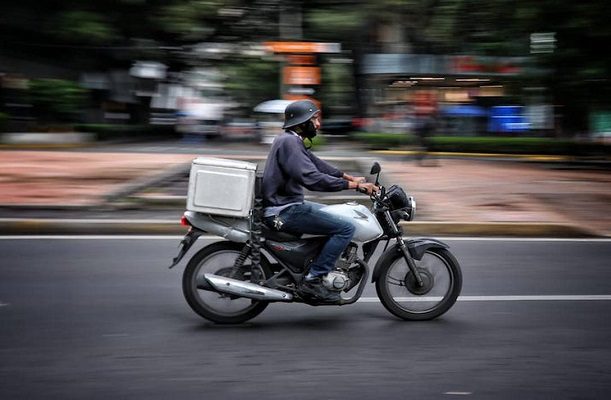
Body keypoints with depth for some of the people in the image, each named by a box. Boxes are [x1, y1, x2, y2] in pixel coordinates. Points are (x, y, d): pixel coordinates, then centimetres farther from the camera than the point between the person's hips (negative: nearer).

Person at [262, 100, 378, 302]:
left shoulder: (292, 141, 16)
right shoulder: (288, 142, -17)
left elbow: (317, 164, 23)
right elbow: (312, 178, -27)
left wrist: (350, 177, 16)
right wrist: (353, 185, -26)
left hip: (288, 204, 11)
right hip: (284, 211, -11)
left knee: (334, 215, 28)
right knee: (345, 228, -15)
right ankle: (313, 278, -14)